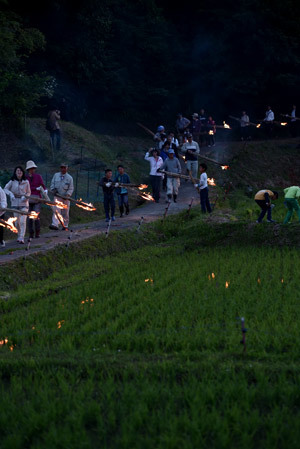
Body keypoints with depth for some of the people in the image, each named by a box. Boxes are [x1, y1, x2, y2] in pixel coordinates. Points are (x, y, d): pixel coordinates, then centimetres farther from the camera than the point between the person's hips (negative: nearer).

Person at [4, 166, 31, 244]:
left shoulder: (26, 182, -1)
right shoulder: (12, 181, -1)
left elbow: (28, 192, 7)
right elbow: (5, 189, 5)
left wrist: (25, 196, -13)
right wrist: (10, 194, -13)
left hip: (24, 203, -1)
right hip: (15, 203, 1)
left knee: (23, 221, -13)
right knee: (17, 222, 8)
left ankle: (21, 238, -15)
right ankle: (19, 235, 31)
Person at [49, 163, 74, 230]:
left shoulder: (69, 177, 3)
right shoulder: (56, 175, 8)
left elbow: (71, 188, 1)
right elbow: (52, 184, 12)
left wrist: (68, 194, -16)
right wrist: (53, 189, -8)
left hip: (65, 198, 0)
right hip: (57, 196, 0)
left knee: (65, 212, 8)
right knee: (56, 210, -16)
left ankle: (65, 225, 21)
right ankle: (55, 225, -27)